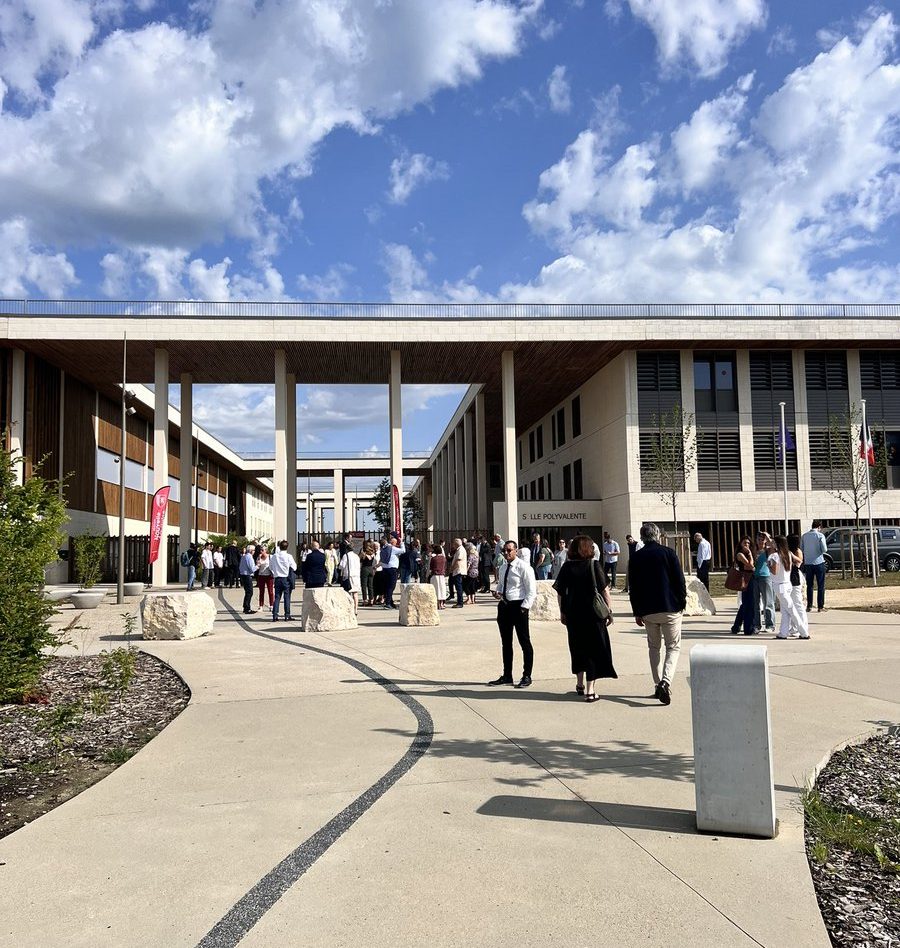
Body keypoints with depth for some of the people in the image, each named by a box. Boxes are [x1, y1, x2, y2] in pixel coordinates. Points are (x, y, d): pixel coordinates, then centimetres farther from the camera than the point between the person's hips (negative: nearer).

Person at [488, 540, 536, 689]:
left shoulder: (523, 567, -10)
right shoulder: (502, 568, 12)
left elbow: (531, 590, -12)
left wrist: (524, 608, -18)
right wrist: (497, 592, 4)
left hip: (518, 606, -8)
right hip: (504, 606, 8)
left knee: (524, 642, 1)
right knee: (506, 643, 13)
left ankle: (526, 676, 10)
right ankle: (507, 676, 23)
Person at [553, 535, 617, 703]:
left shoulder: (567, 567, -1)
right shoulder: (593, 566, -7)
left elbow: (560, 592, 1)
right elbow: (604, 590, -10)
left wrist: (562, 612, 11)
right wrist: (610, 610, -2)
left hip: (573, 614, 3)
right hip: (593, 613, -3)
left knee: (578, 648, 18)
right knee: (593, 649, 4)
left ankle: (580, 684, 30)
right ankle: (590, 690, 1)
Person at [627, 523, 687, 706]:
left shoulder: (635, 557, 2)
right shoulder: (668, 553, -5)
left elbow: (632, 587, 4)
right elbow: (680, 581, -5)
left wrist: (637, 612, 10)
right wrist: (682, 603, 7)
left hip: (647, 610, 2)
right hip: (671, 609, -2)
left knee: (654, 647, 18)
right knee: (673, 648, 5)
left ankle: (658, 685, 16)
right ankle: (665, 682, -16)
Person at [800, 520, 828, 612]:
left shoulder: (804, 536, 4)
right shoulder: (820, 536, -8)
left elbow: (801, 549, 6)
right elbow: (824, 550, -12)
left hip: (808, 563, 4)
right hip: (819, 562, -4)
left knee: (809, 585, 11)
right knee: (820, 586, 3)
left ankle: (809, 606, 10)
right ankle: (820, 606, 2)